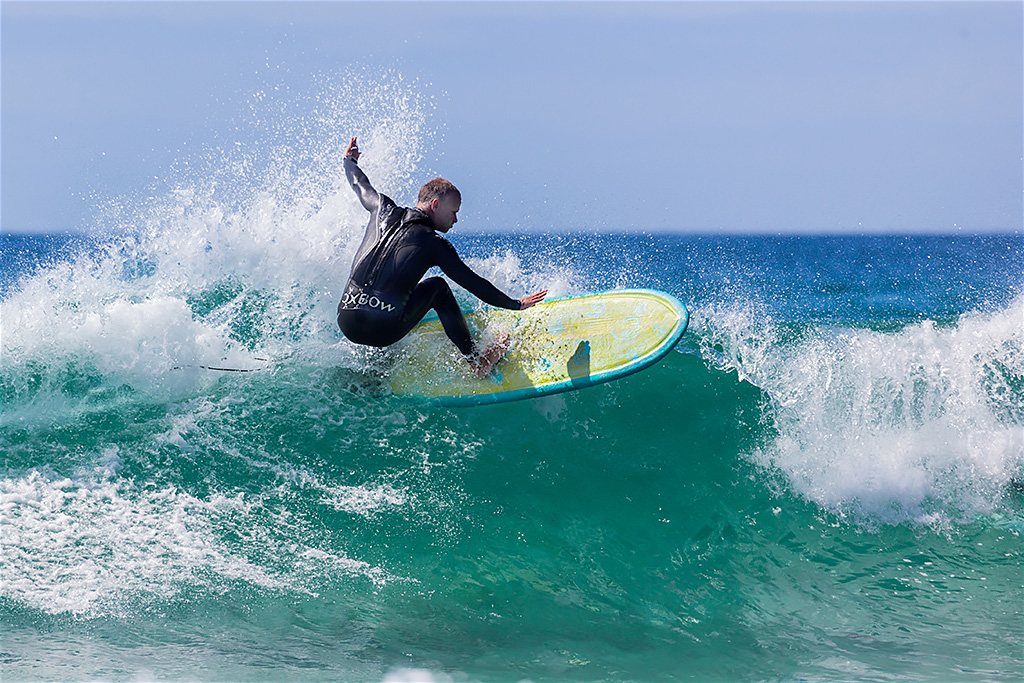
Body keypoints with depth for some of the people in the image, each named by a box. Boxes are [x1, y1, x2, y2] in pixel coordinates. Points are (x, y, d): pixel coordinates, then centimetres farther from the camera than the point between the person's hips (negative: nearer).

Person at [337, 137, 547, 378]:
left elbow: (360, 185, 33)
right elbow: (472, 283, 6)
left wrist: (350, 160, 55)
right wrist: (515, 304, 17)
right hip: (384, 330, -5)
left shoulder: (385, 211, 12)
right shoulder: (434, 244, 0)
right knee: (437, 287, 19)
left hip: (346, 323, 5)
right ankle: (476, 361, 24)